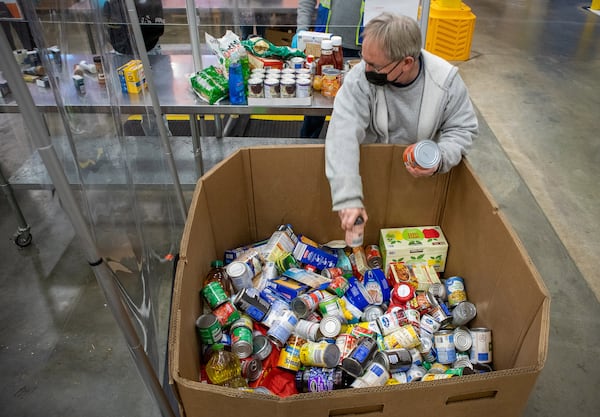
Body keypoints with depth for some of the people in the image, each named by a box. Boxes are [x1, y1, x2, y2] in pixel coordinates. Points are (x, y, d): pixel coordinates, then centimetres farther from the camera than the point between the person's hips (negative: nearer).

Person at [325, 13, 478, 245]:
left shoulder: (446, 78, -17)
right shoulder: (360, 78, -23)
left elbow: (462, 128, -5)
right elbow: (343, 136, -34)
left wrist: (440, 159, -28)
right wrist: (348, 198, -45)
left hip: (422, 175, 1)